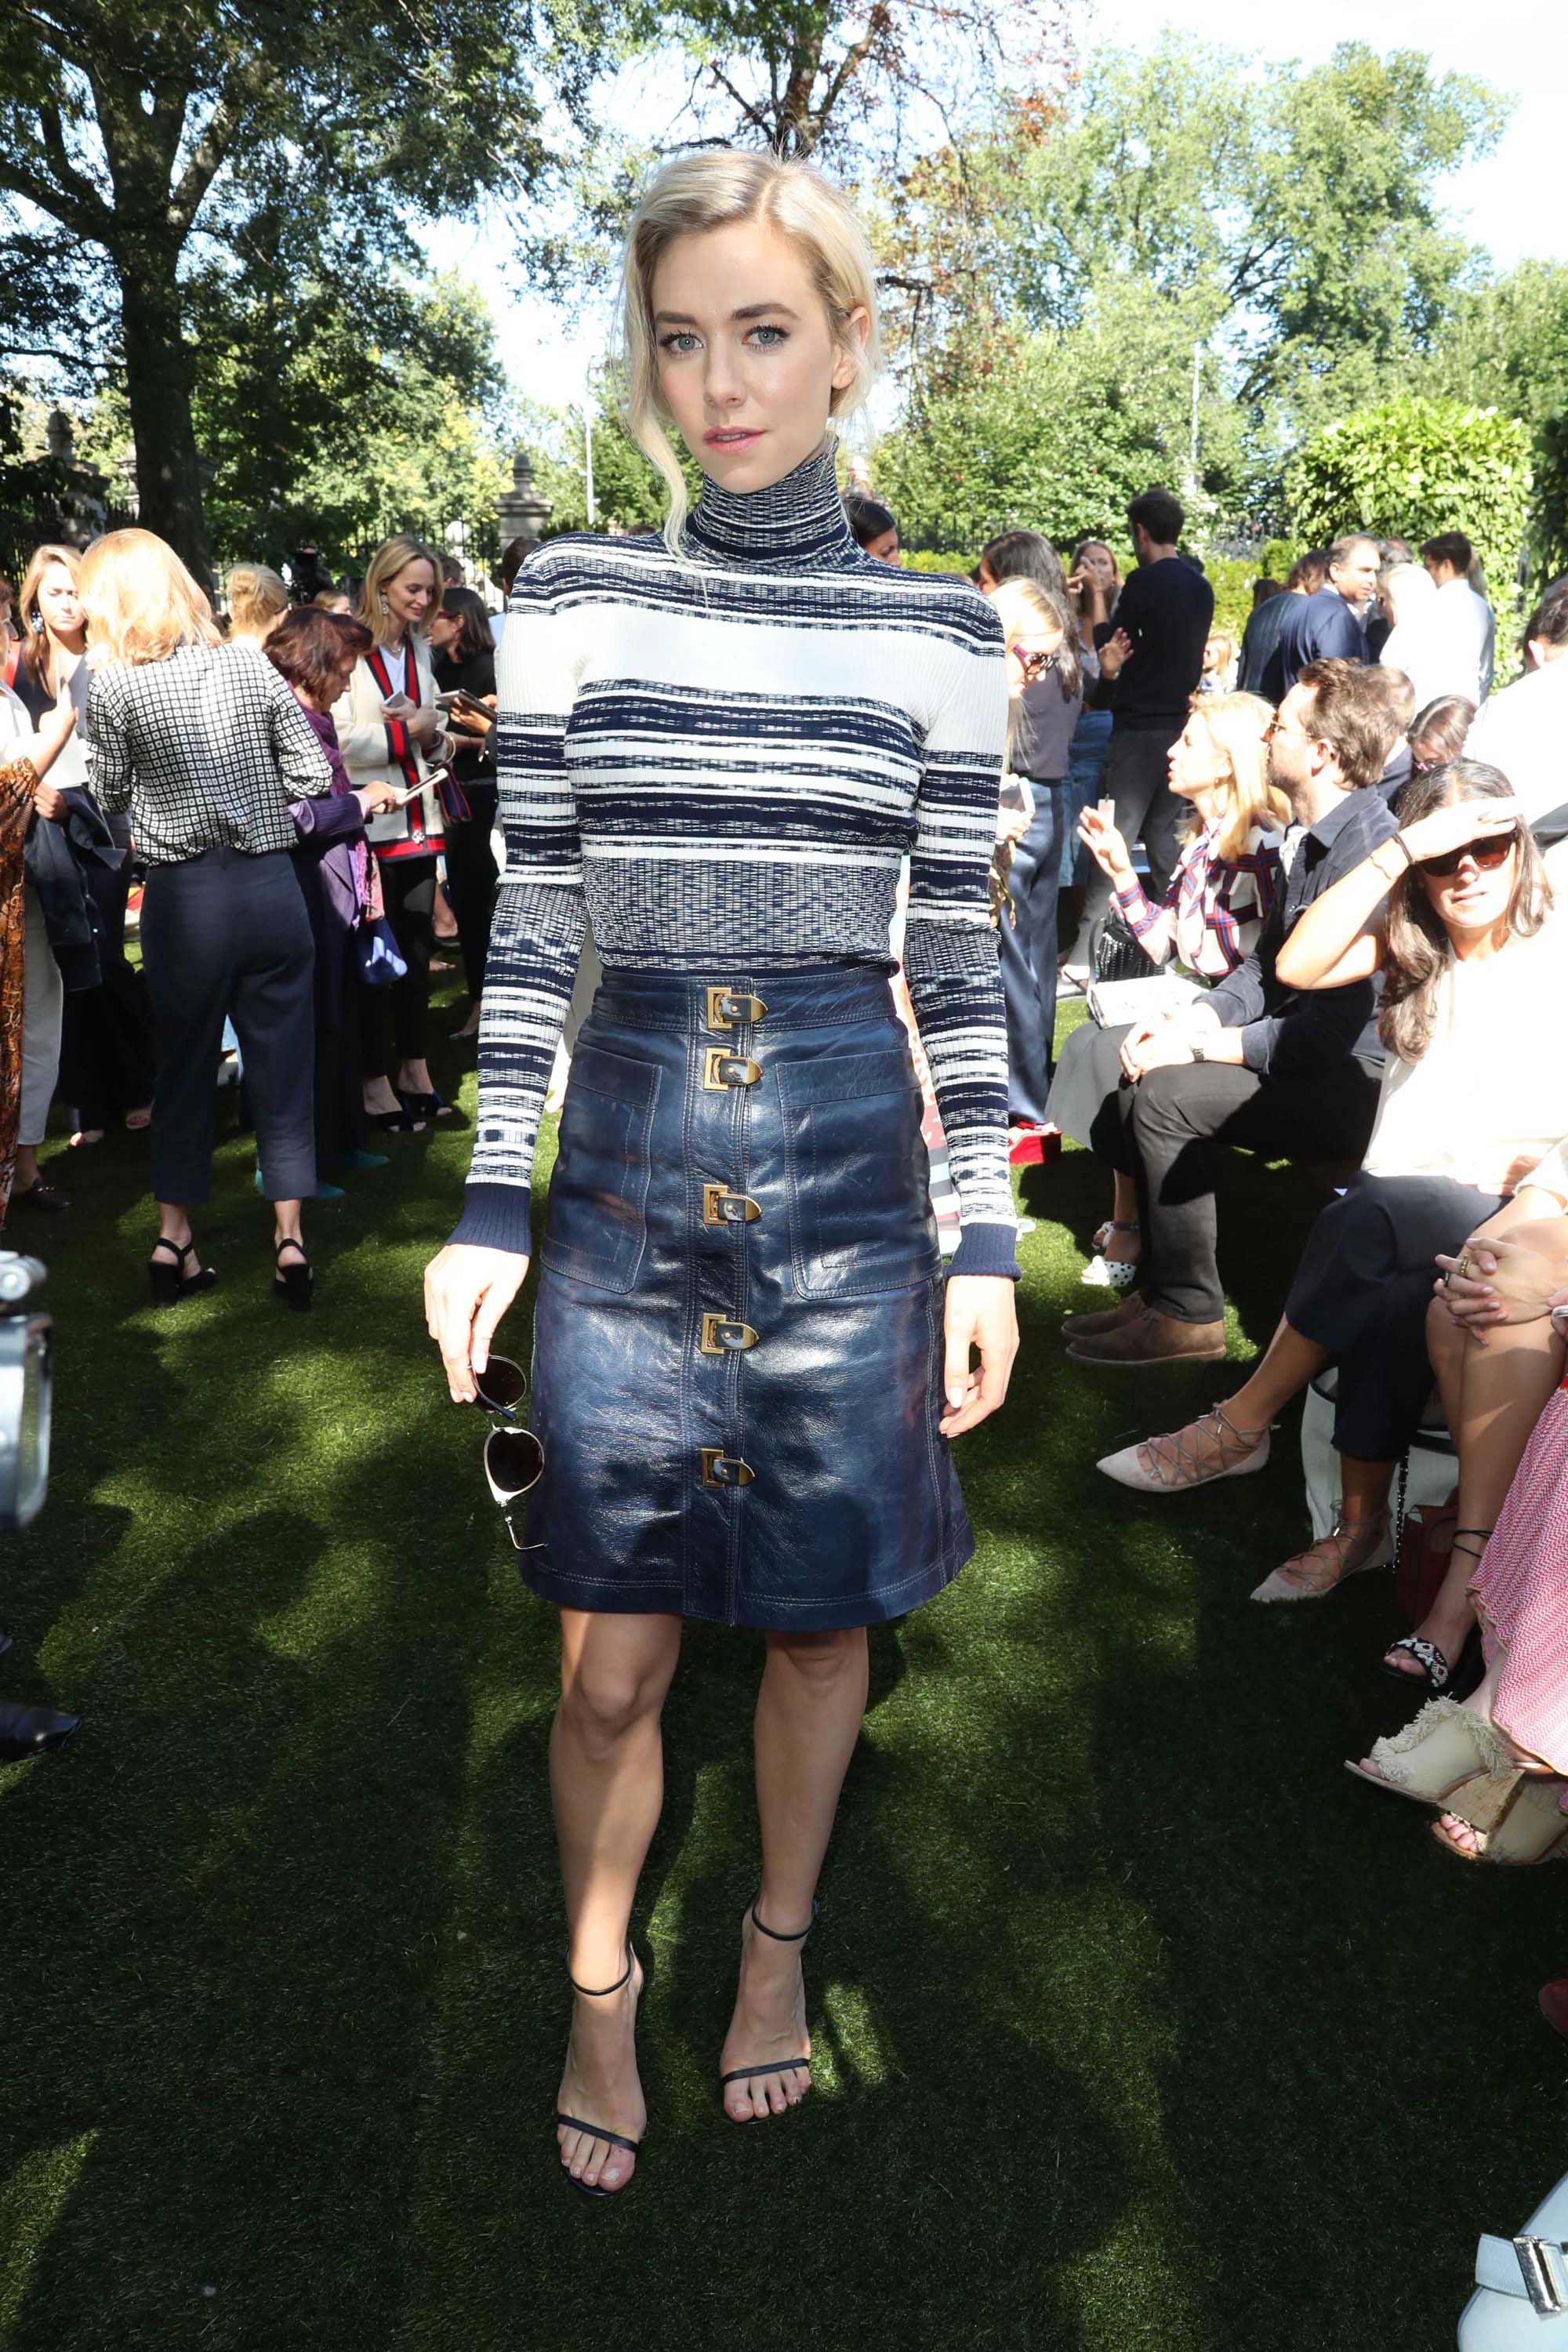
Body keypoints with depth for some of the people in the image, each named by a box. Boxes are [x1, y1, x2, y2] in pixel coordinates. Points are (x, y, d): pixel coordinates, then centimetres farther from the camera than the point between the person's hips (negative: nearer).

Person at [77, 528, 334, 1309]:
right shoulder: (251, 665, 1)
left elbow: (108, 797, 4)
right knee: (281, 1062, 8)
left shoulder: (111, 686, -6)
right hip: (270, 885, 1)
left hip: (181, 897, -1)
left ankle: (173, 1239, 22)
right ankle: (289, 1240, 12)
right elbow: (312, 776, 2)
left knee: (184, 1065, 13)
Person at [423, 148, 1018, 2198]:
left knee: (820, 1621, 15)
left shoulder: (941, 629, 2)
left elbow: (958, 958, 2)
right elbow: (531, 929, 3)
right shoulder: (572, 598, 2)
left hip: (848, 1168, 0)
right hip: (627, 1166, 0)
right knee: (612, 1660, 8)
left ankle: (781, 1943, 44)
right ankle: (601, 1995, 38)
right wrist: (493, 1204, -1)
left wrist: (989, 1238, 0)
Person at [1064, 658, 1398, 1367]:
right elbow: (1265, 966, 14)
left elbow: (1333, 1030, -26)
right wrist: (1187, 1019, -4)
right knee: (1144, 1067, 4)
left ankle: (1189, 1316, -7)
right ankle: (1163, 1287, 9)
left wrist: (1198, 1043, -18)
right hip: (1315, 1054, 10)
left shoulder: (1365, 851, -24)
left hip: (1355, 1083, -10)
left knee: (1167, 1093, -21)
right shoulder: (1310, 837, 10)